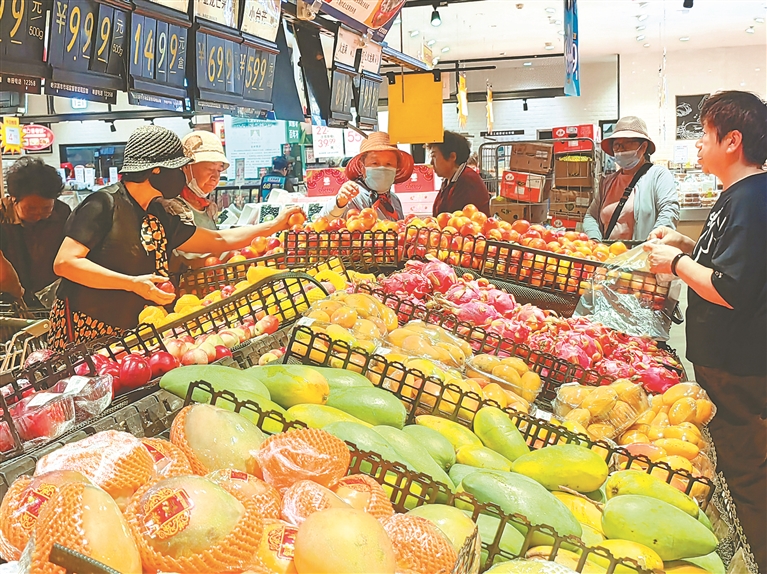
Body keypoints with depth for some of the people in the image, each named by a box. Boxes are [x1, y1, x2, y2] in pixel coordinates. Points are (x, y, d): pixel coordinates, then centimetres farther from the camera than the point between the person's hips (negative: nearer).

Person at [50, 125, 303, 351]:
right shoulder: (104, 204, -12)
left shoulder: (161, 216, 9)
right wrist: (133, 283, -24)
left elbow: (219, 240, 17)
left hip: (128, 334, 7)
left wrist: (275, 225, 15)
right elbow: (64, 262, -18)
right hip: (83, 334, -6)